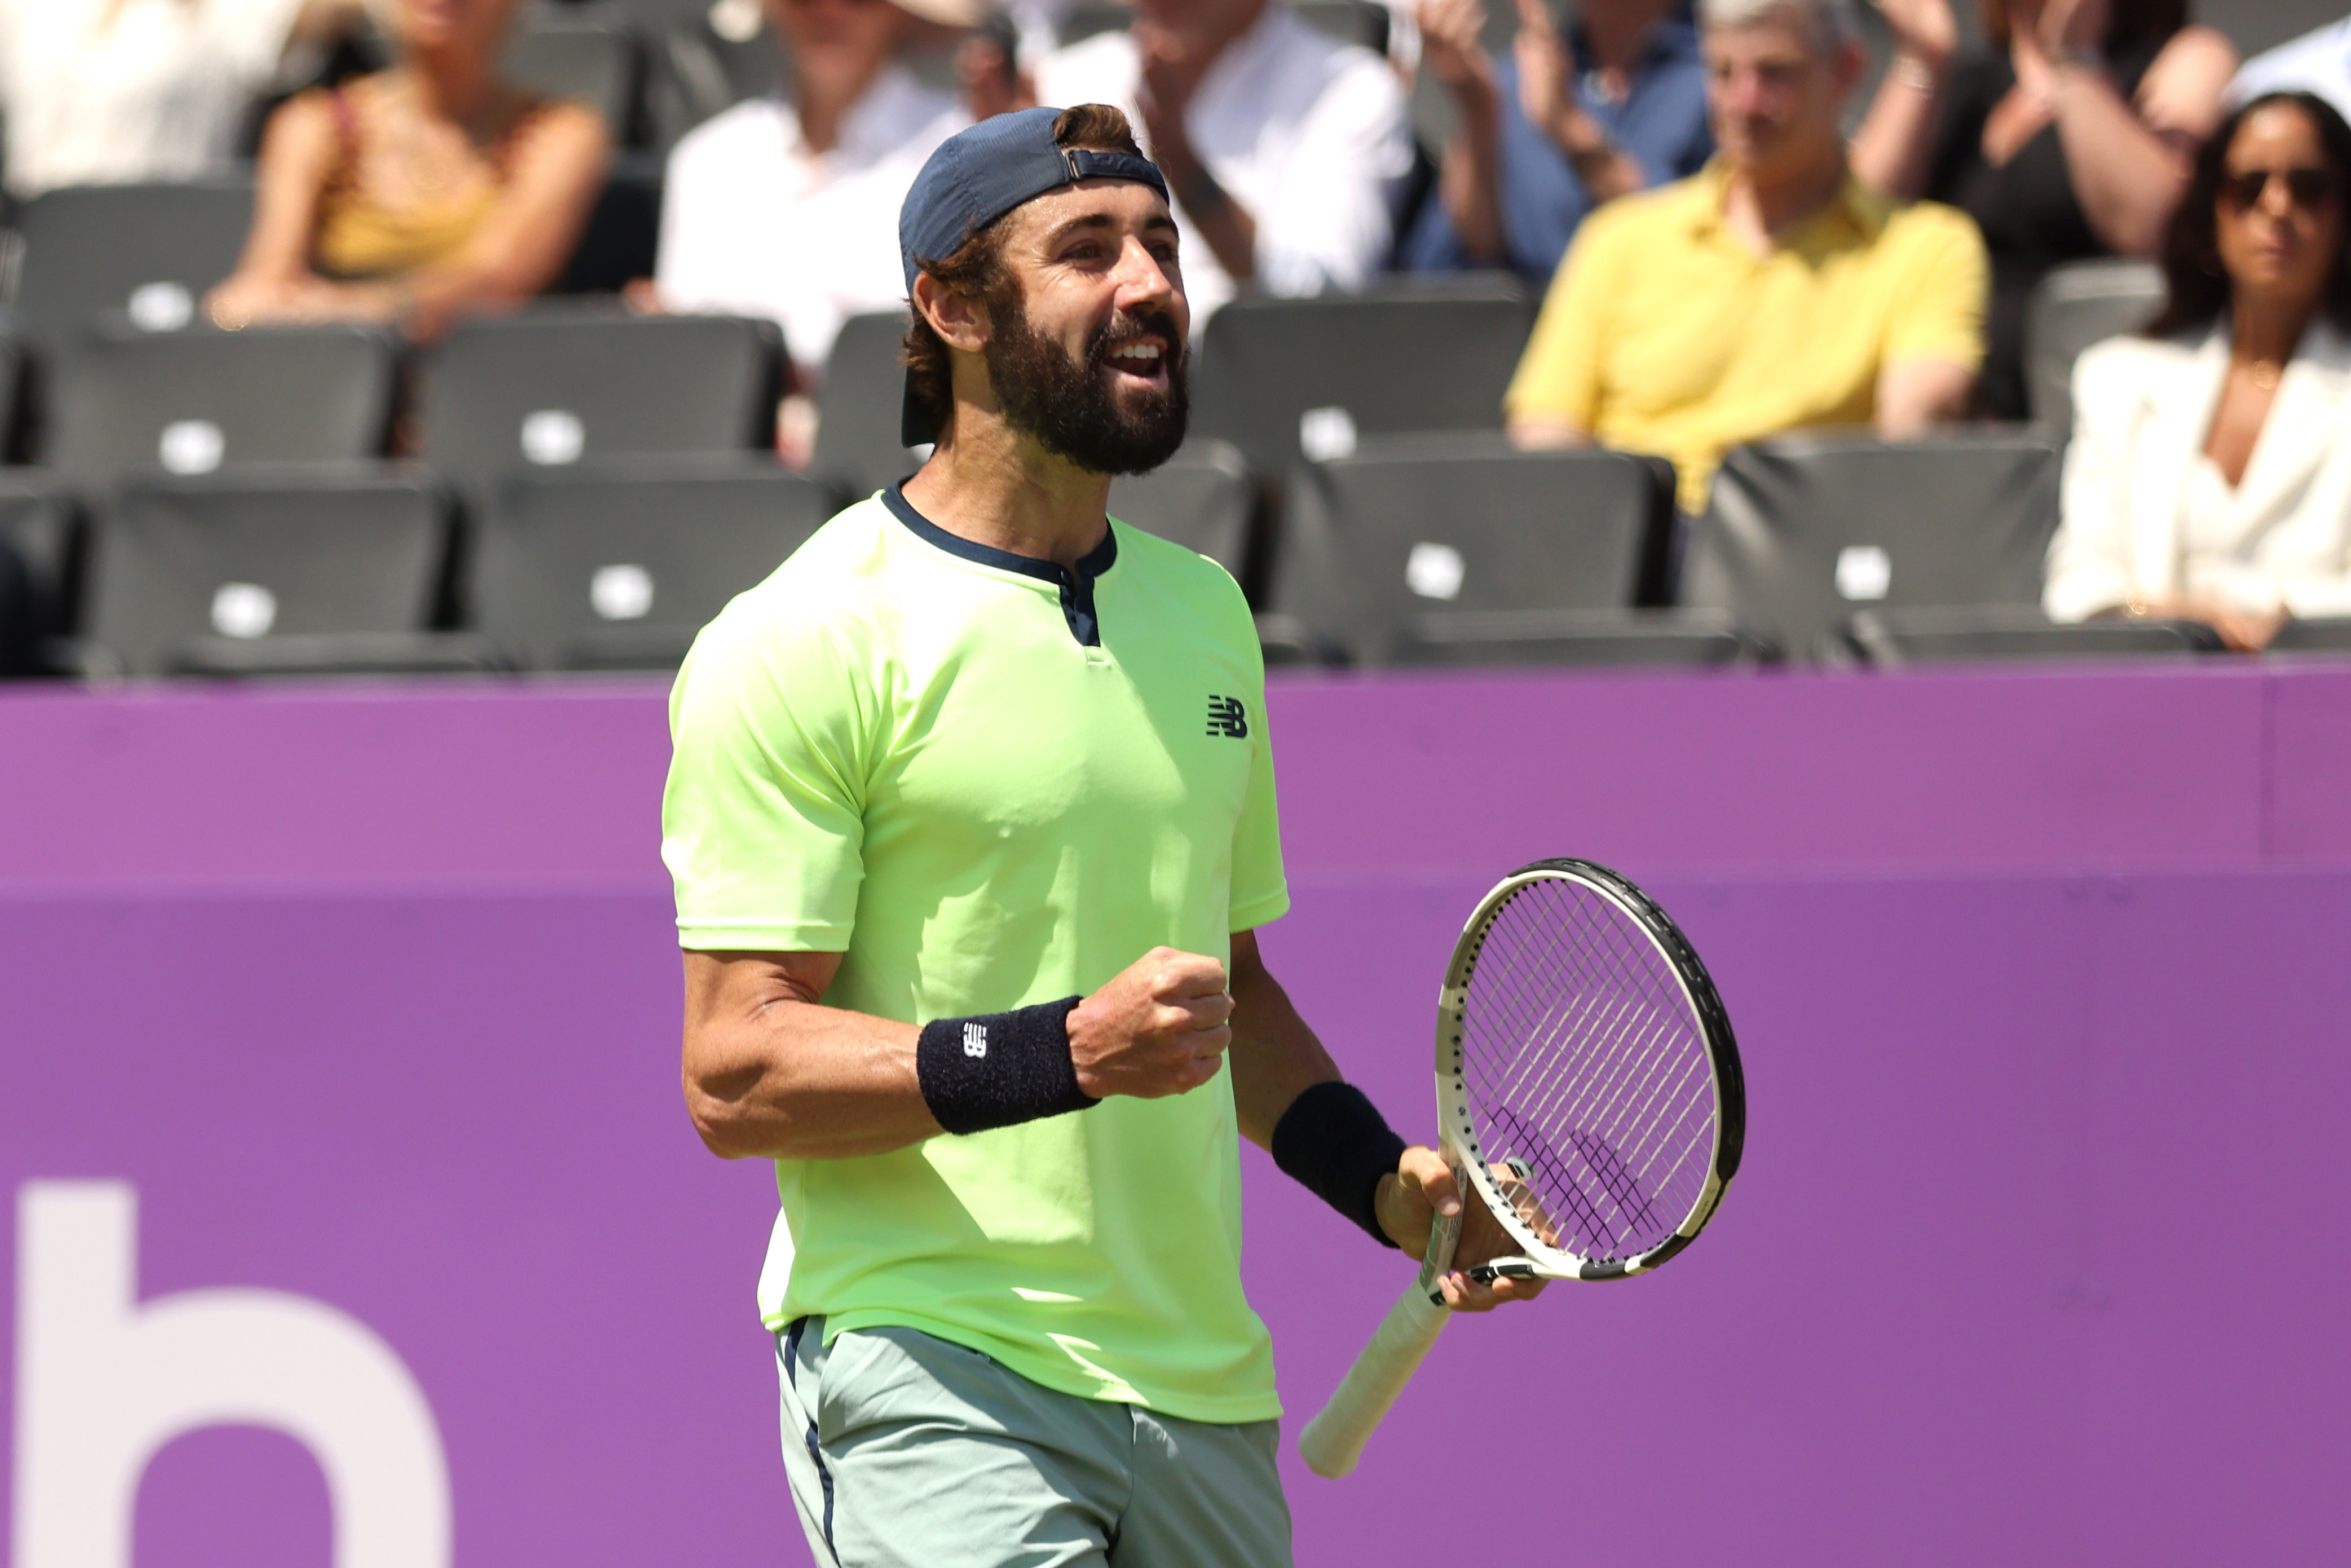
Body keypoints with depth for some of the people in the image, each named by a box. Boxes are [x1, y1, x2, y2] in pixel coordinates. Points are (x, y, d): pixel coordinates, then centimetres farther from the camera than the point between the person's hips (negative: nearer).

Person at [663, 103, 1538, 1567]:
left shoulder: (1204, 611, 16)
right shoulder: (804, 642, -7)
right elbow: (735, 1072, -12)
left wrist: (1384, 1179, 11)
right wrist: (1064, 1054, -22)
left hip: (1205, 1388, 7)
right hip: (934, 1377, -7)